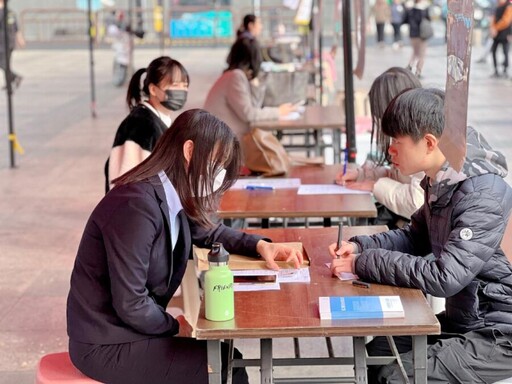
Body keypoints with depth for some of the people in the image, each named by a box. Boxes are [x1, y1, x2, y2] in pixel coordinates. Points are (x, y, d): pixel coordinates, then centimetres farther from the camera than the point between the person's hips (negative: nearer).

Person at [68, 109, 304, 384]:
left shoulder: (172, 198, 1)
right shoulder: (137, 206, -27)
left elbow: (207, 232, 24)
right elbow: (130, 304, -25)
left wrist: (259, 245, 7)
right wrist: (176, 328, -7)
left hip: (131, 328, 9)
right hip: (106, 346, -9)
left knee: (227, 358, 9)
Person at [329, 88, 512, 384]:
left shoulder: (483, 195, -26)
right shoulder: (441, 181, 1)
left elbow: (444, 278, -30)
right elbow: (417, 237, 17)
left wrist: (363, 264, -22)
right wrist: (360, 246, 0)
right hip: (463, 318, 9)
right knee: (377, 353, 8)